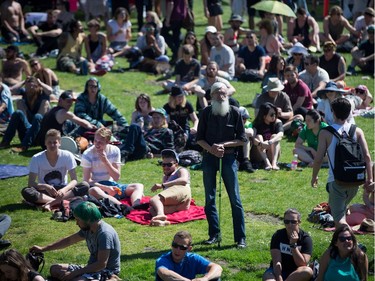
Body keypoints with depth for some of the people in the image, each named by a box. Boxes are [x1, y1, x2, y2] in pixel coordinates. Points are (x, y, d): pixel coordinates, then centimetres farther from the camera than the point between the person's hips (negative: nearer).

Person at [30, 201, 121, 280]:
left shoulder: (105, 234, -25)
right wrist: (43, 249, 20)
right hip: (92, 268, 10)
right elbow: (69, 240, 20)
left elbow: (101, 264, -28)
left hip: (106, 272, -10)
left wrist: (74, 274, -25)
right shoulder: (88, 229, 3)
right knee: (54, 269, 8)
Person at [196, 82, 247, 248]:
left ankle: (241, 237, 1)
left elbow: (242, 139, 0)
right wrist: (211, 148, -12)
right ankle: (214, 234, 18)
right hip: (209, 157, 2)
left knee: (235, 199, -3)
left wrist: (224, 145, -12)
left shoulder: (234, 112, -1)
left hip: (228, 157, -2)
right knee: (209, 198, 6)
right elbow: (199, 138, 5)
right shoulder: (207, 112, 3)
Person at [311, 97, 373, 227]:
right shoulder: (357, 131, 1)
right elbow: (367, 156, -4)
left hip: (336, 180, -4)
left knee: (338, 216, -3)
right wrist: (369, 178, 3)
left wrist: (314, 176, 7)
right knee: (342, 209, 30)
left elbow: (318, 158, -8)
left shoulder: (326, 133, -8)